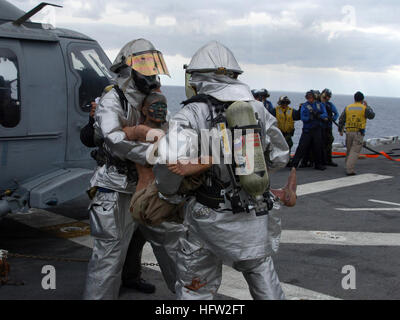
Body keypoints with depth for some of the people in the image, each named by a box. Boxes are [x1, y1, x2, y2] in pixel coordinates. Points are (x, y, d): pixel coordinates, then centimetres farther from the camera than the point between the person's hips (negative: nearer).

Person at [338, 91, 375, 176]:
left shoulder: (348, 108, 5)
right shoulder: (364, 108, -5)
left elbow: (341, 119, 5)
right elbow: (371, 116, 10)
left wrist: (340, 130, 17)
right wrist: (367, 106, 19)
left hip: (349, 132, 4)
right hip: (359, 133, -4)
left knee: (349, 150, 20)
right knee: (355, 152, -5)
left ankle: (348, 166, 29)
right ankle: (349, 170, -13)